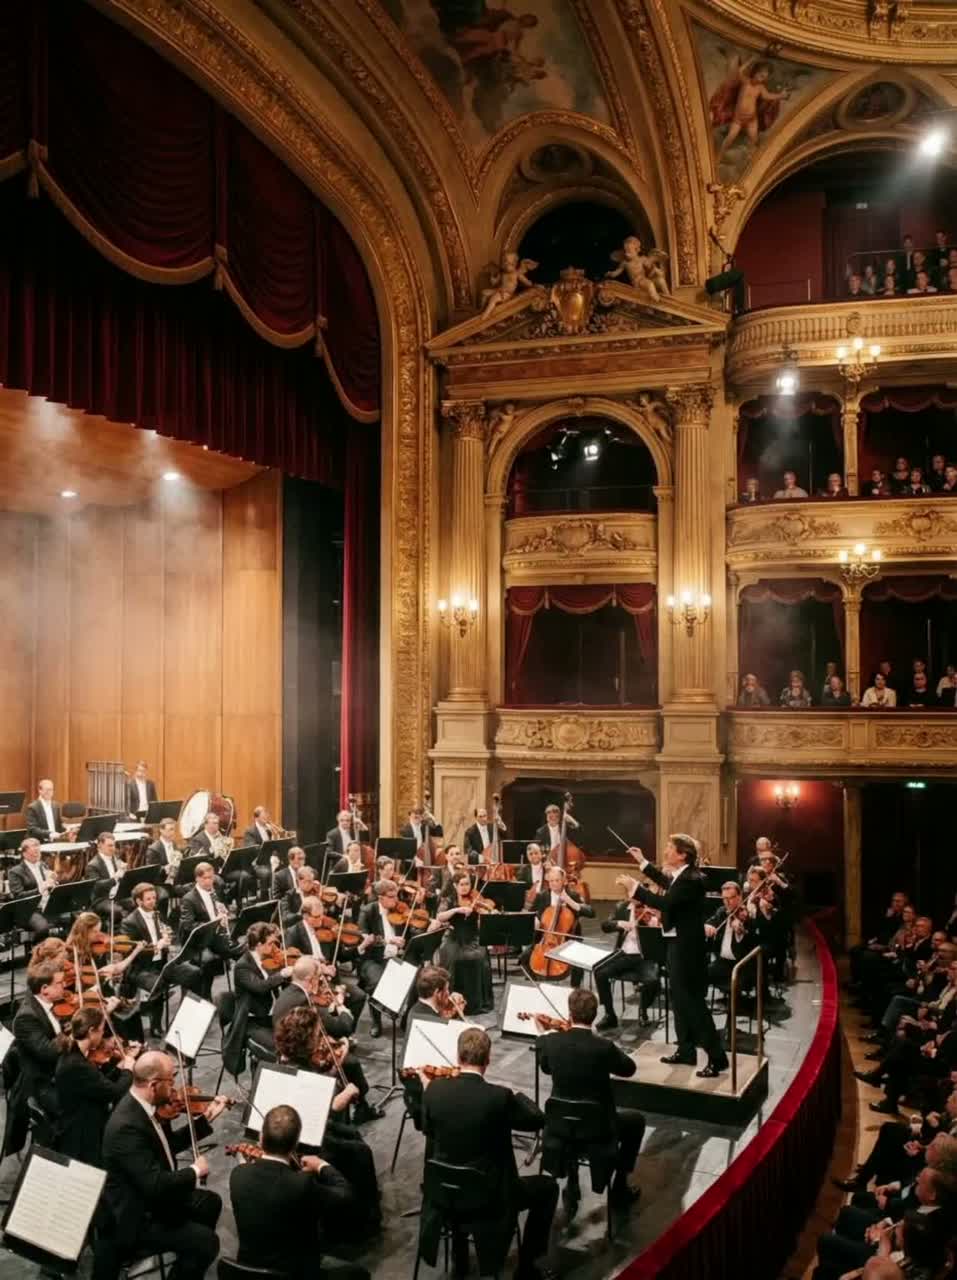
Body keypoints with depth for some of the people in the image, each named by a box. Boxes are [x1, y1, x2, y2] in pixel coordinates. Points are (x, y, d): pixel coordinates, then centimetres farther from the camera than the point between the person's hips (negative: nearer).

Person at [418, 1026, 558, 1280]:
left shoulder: (435, 1090, -12)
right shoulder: (499, 1096, -23)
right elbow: (538, 1121, -5)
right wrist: (516, 1094, 10)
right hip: (489, 1195, -4)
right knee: (548, 1187, 19)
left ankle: (459, 1254, 46)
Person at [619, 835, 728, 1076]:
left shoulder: (692, 879, -24)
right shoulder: (681, 875, 6)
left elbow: (665, 902, -32)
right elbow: (667, 884, 28)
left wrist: (634, 888, -26)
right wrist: (642, 862, 26)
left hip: (687, 947, -10)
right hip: (678, 944, 10)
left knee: (693, 1002, -5)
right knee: (680, 999, 17)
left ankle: (717, 1057, 3)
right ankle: (686, 1050, 28)